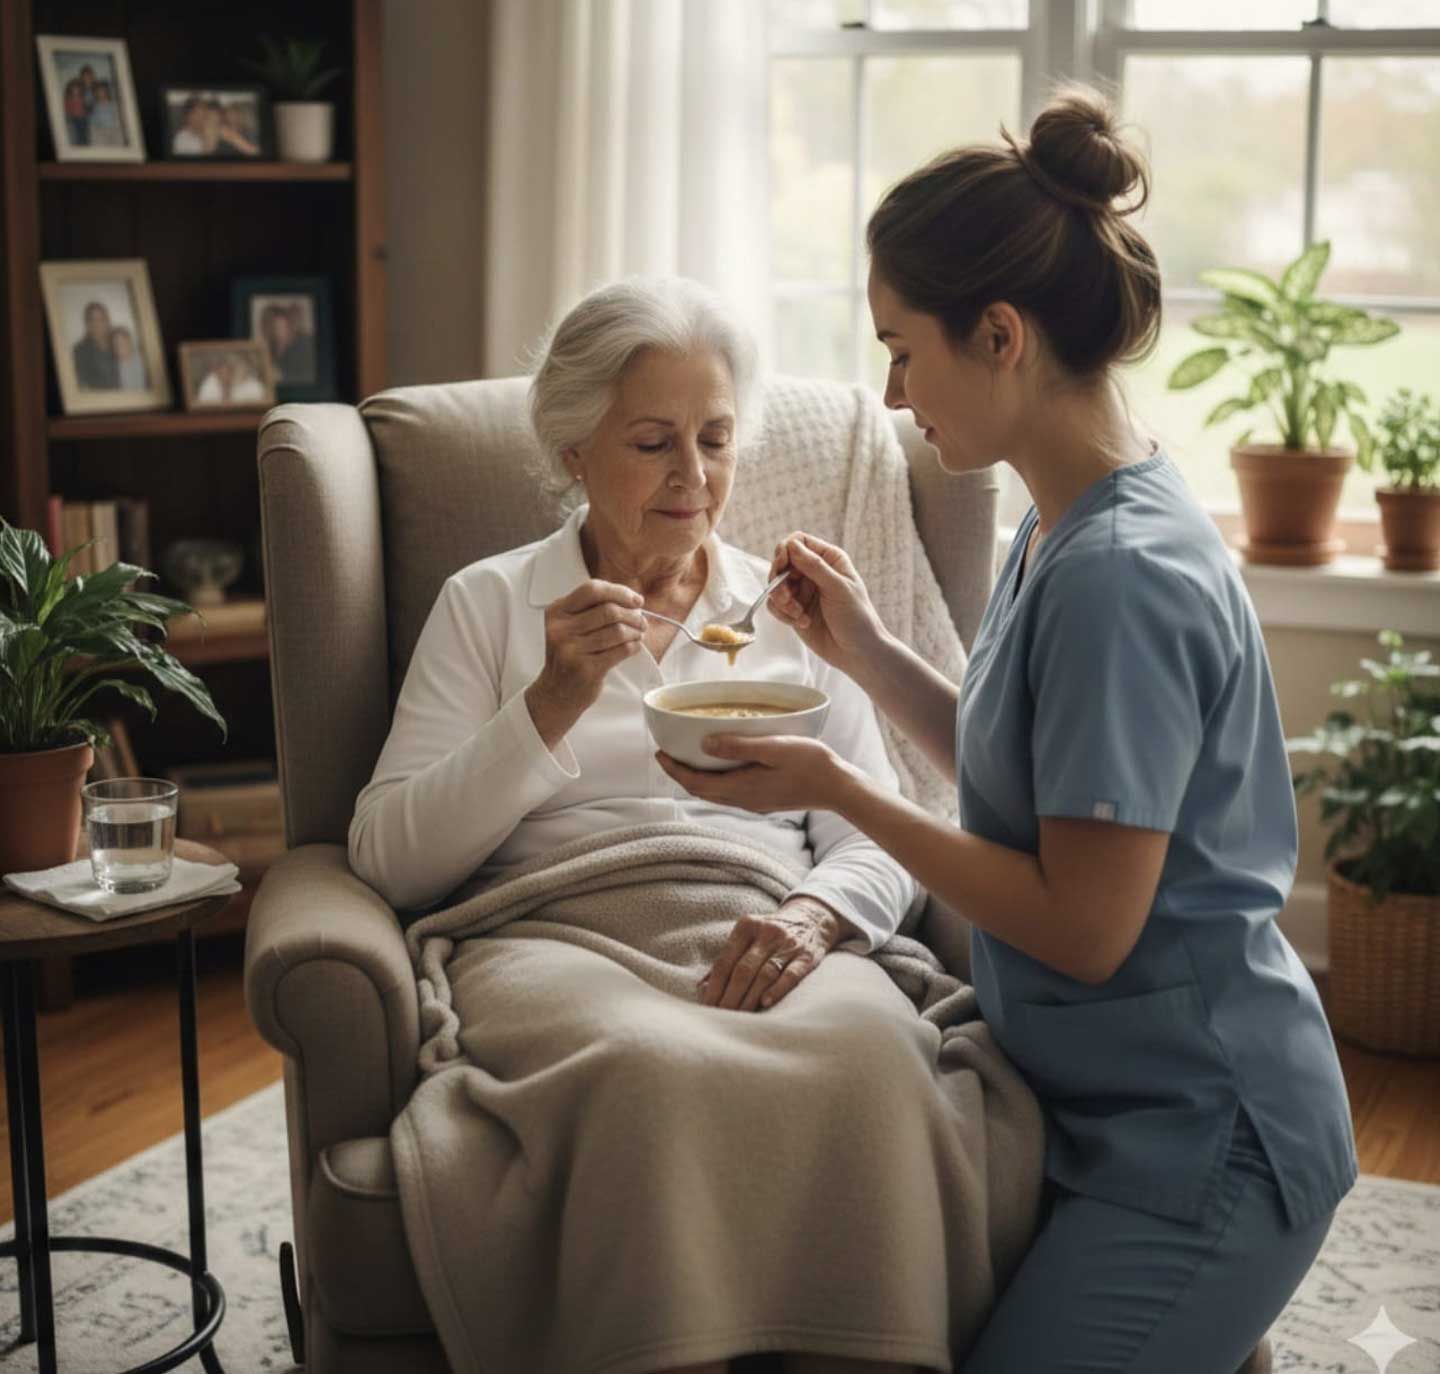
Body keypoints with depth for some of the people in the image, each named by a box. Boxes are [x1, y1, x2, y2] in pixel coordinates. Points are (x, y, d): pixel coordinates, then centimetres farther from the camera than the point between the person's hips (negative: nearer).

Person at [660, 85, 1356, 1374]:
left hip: (1197, 1144, -9)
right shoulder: (1063, 529, 4)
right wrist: (868, 652, 4)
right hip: (1107, 1104, 9)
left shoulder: (1122, 578, -26)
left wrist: (835, 788, -17)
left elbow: (1084, 926, -23)